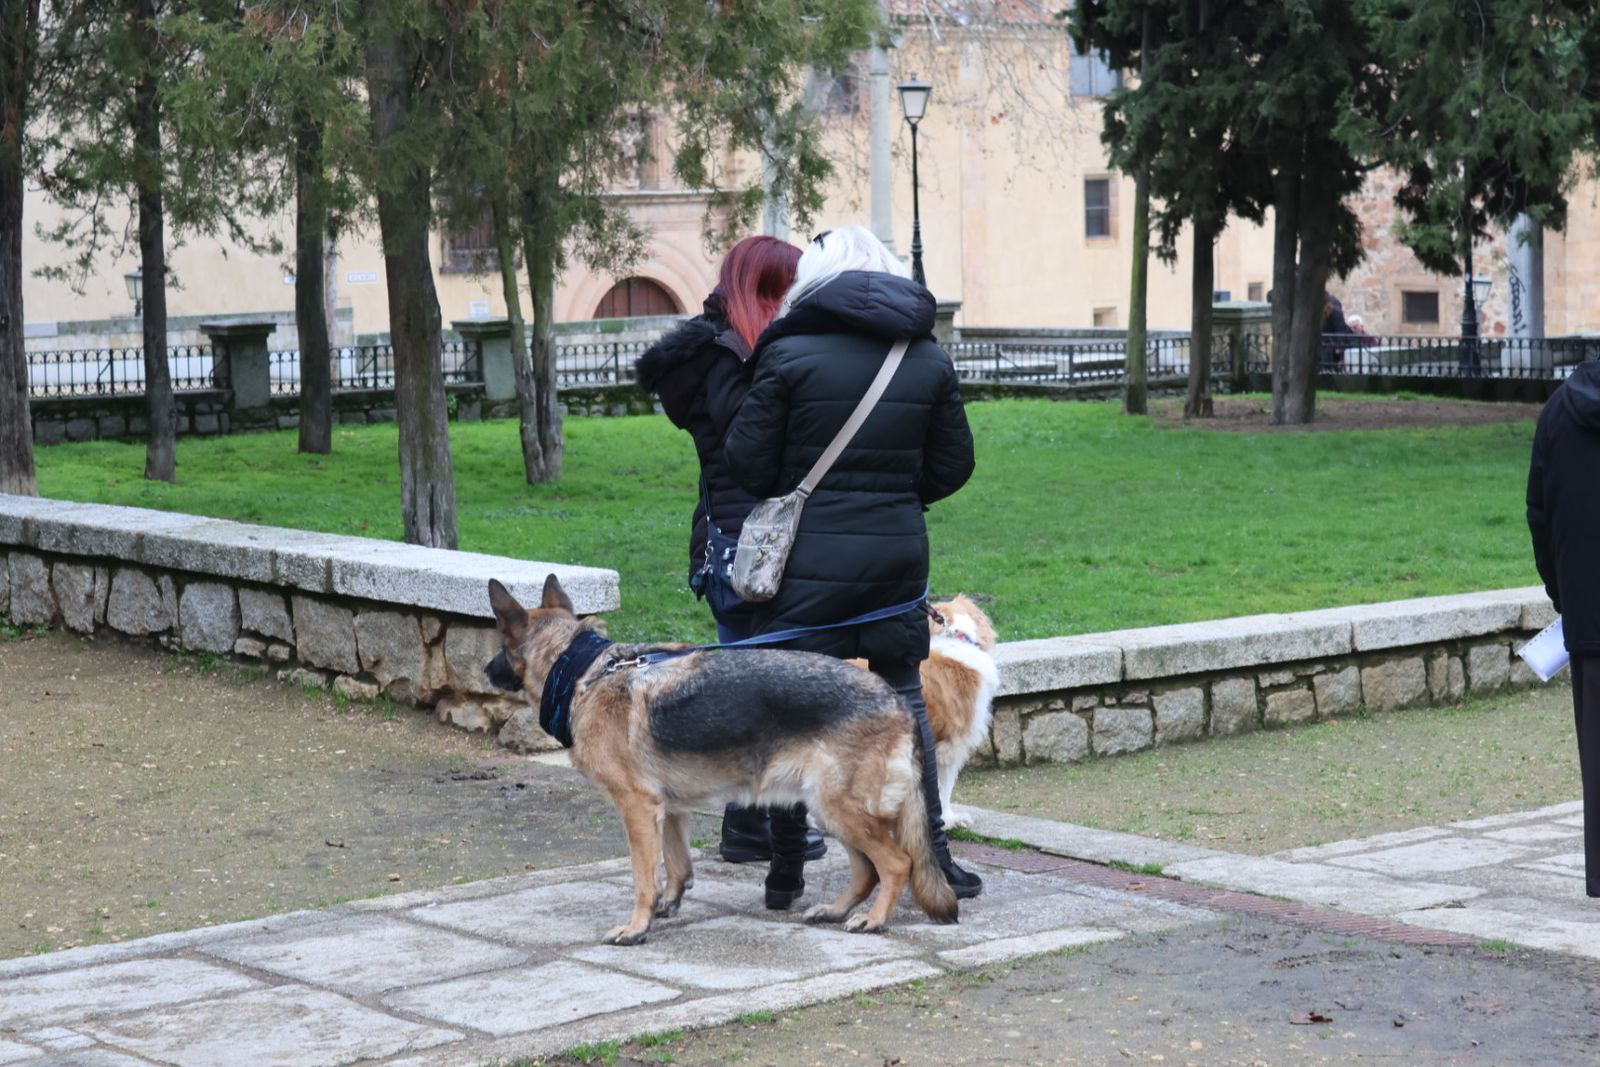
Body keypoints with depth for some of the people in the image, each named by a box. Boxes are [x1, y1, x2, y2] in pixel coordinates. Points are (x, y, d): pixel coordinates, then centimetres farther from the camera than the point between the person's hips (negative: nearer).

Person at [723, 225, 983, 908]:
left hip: (810, 557, -3)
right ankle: (932, 859, 18)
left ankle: (786, 872, 8)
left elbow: (748, 465, -6)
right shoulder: (929, 360, 5)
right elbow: (952, 467, 10)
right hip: (898, 556, 3)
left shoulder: (788, 356, -8)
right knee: (904, 703, 14)